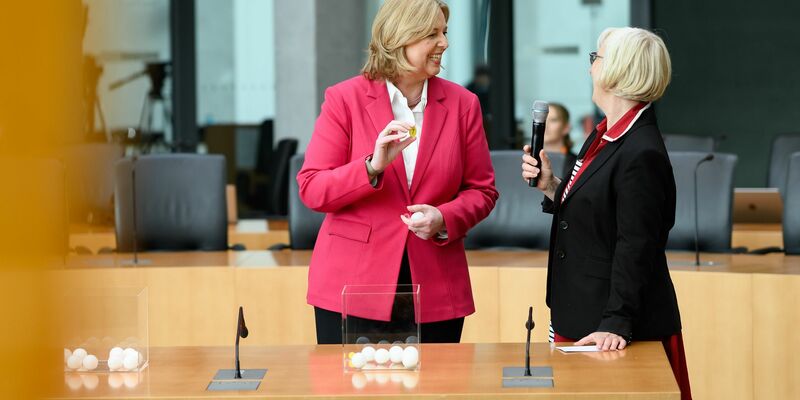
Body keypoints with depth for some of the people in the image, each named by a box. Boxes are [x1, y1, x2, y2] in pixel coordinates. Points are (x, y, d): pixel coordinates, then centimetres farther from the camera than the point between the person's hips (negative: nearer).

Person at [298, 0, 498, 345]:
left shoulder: (461, 104, 6)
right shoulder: (344, 99, -1)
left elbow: (482, 190, 9)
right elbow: (311, 190, -4)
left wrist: (443, 219, -12)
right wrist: (372, 166, -20)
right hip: (353, 287, -2)